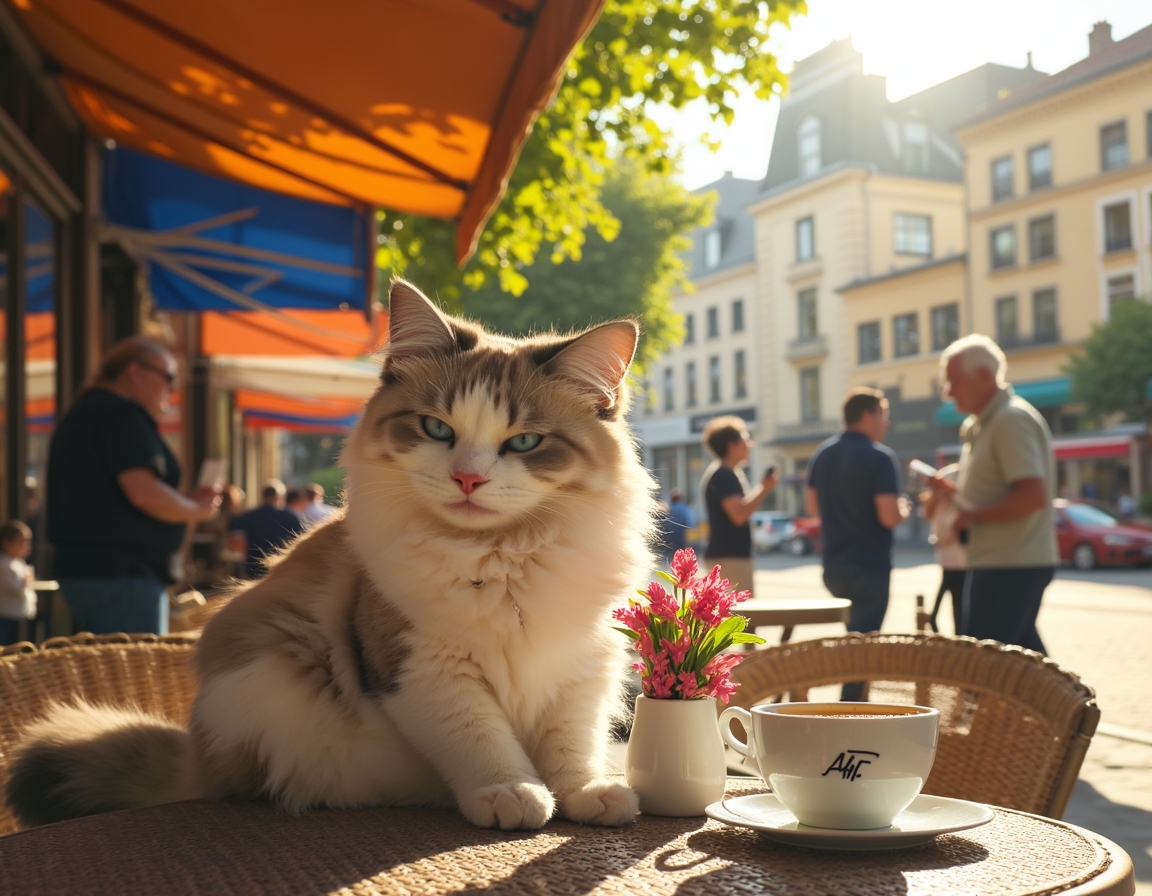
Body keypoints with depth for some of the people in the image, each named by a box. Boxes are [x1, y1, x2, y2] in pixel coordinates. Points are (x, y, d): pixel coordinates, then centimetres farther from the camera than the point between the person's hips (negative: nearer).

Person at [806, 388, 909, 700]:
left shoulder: (822, 454, 6)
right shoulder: (880, 457, -15)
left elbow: (812, 506, 12)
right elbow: (889, 517, -21)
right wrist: (904, 509, -1)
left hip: (833, 566, 7)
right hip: (870, 566, -7)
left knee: (855, 632, 23)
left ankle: (853, 699, 27)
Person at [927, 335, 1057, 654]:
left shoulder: (1011, 420, -16)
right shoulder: (986, 422, 15)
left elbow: (1033, 495, -26)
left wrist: (972, 515, -19)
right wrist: (951, 491, 9)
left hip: (1009, 567, -10)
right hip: (1007, 563, 10)